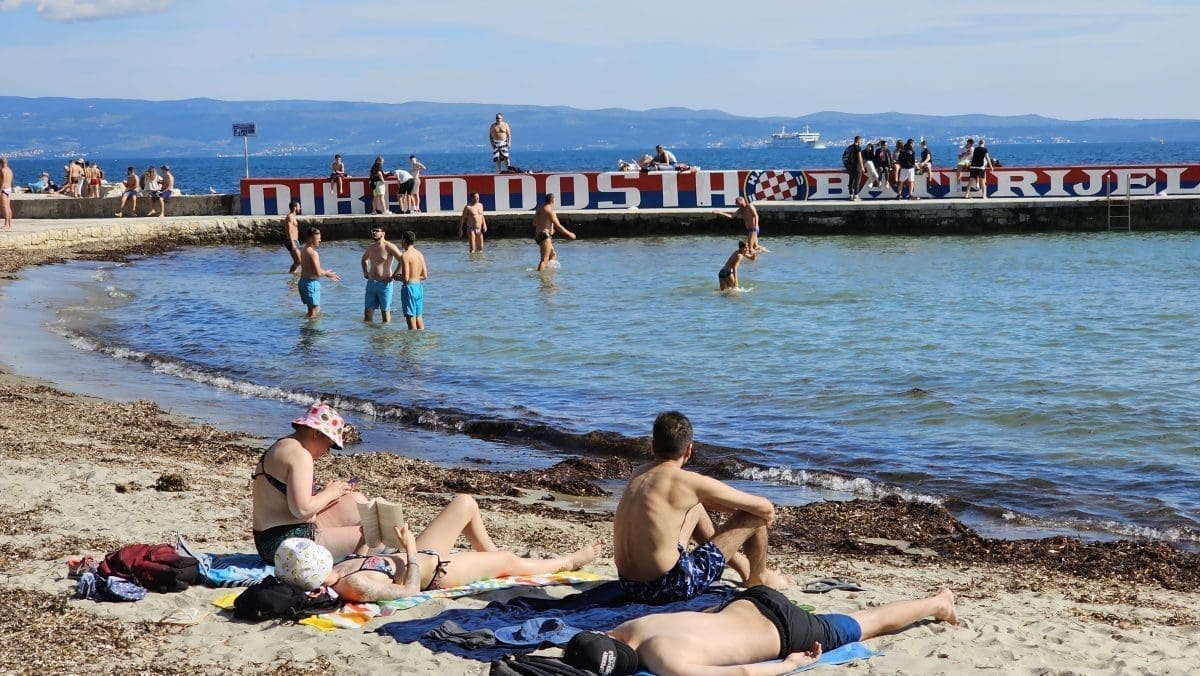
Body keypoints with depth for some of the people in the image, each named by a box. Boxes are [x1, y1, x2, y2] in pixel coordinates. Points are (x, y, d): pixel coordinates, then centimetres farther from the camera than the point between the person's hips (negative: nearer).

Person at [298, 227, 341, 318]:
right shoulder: (313, 253, -19)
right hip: (311, 283, -10)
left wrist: (326, 274, 16)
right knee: (314, 312, -2)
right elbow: (318, 272, -24)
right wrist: (326, 273, -3)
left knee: (316, 310, 21)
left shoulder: (304, 251, 12)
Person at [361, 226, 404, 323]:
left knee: (385, 311, 1)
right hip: (371, 283, 6)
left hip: (384, 284, -6)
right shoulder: (371, 248, 12)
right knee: (367, 312, 5)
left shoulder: (389, 247, -10)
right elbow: (364, 259, 34)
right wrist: (365, 272, 19)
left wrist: (393, 276, -17)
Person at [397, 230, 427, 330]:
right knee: (419, 317, 13)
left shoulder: (405, 255, -14)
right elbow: (425, 276, 12)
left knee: (410, 318, -4)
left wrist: (397, 277, 1)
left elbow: (406, 278, -18)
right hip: (419, 287, 8)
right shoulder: (420, 254, 9)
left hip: (409, 287, -8)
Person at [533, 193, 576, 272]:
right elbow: (558, 226, -14)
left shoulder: (539, 210, 13)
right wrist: (569, 234, -3)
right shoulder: (550, 211, -13)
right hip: (545, 236, -9)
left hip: (538, 235, 9)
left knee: (553, 254, 19)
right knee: (544, 259, -12)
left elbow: (535, 223, 24)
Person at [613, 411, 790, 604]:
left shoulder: (638, 474, 9)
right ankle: (758, 577, 34)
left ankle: (743, 566, 45)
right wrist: (766, 516, 20)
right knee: (755, 516, 5)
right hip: (673, 588, -7)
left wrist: (734, 510, 28)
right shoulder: (692, 482, -11)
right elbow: (766, 508, -3)